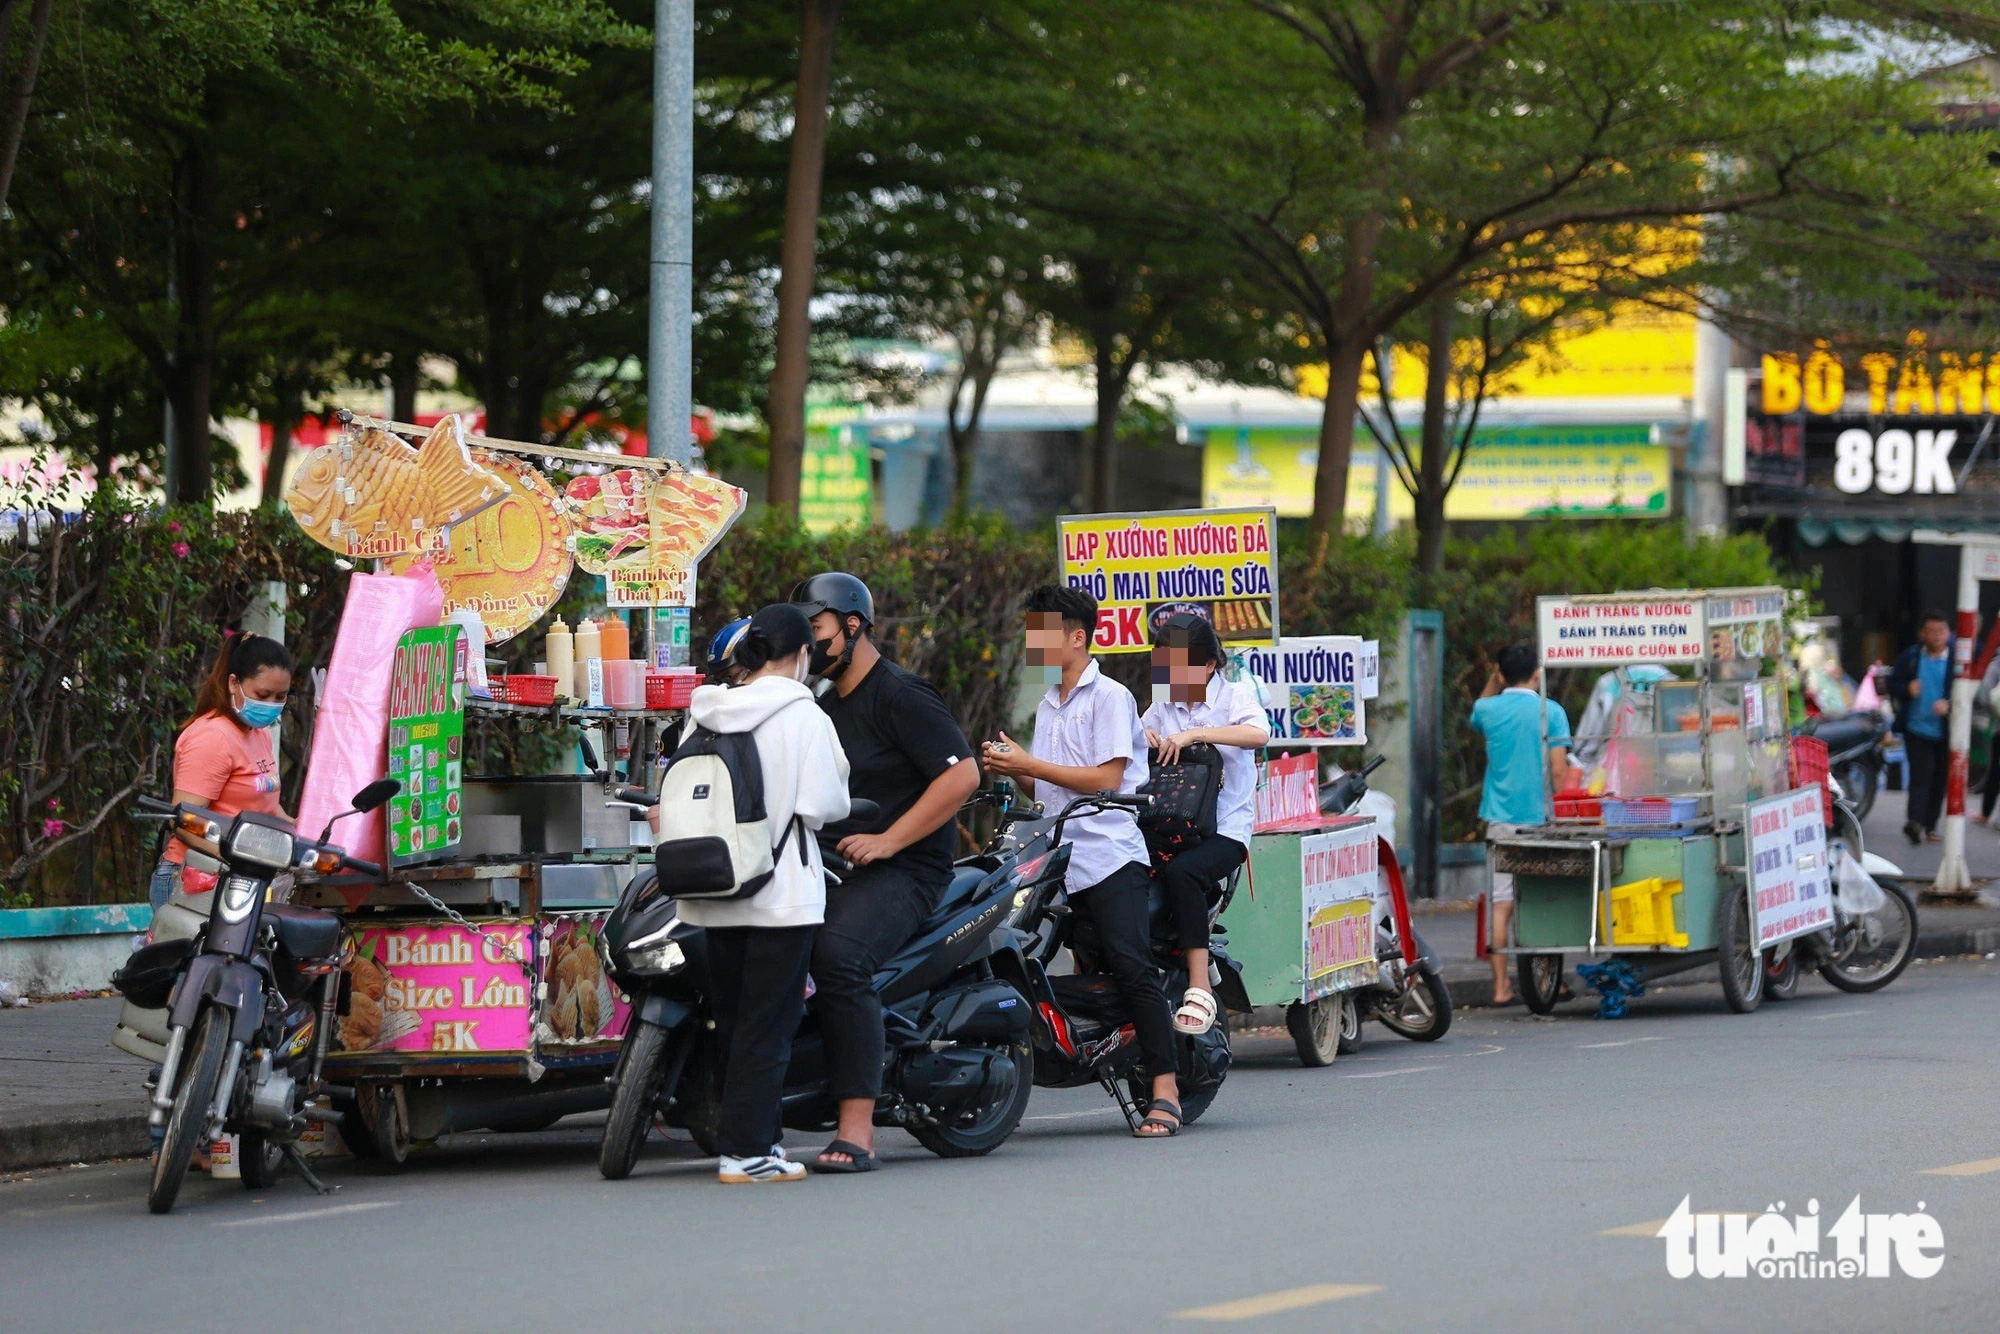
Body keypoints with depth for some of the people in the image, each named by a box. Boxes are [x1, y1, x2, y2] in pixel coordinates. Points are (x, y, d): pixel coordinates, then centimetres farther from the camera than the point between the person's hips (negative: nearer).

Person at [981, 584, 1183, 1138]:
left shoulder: (1109, 697, -2)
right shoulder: (1047, 707, 22)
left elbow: (1106, 778, -12)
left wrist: (1030, 765, -12)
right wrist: (1011, 767, 2)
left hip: (1110, 857, -8)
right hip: (1058, 861, 8)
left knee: (1130, 966, -17)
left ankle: (1165, 1090, -17)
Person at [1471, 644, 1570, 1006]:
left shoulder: (1489, 709, 3)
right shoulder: (1550, 712, -5)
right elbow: (1558, 771, -8)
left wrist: (1493, 681, 21)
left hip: (1500, 819, 2)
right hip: (1539, 819, -2)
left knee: (1501, 902, 1)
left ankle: (1501, 986, -1)